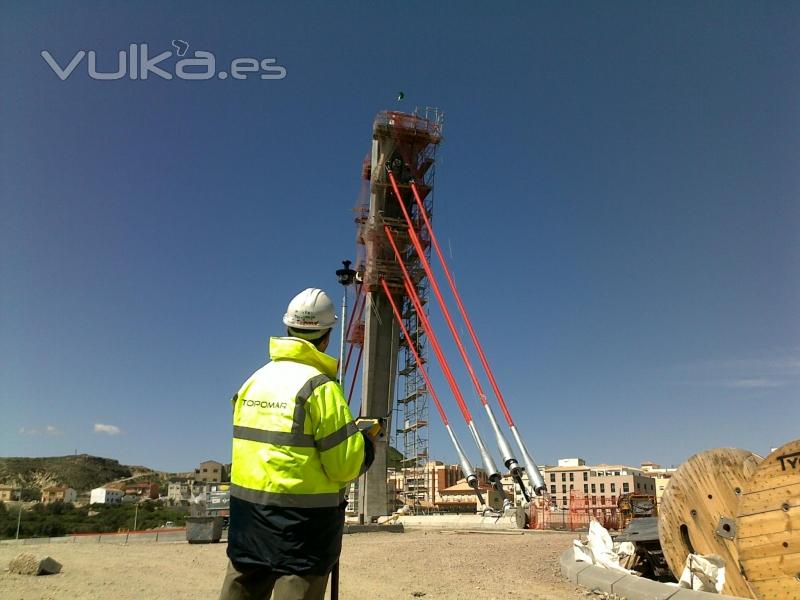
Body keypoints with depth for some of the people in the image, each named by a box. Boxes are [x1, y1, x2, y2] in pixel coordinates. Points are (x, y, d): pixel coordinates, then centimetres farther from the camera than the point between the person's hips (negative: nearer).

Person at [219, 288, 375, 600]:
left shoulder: (254, 380, 7)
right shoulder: (318, 386, -14)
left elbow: (252, 442, 13)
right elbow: (346, 465, -16)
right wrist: (366, 439, 4)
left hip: (246, 508, 7)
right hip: (301, 515, -7)